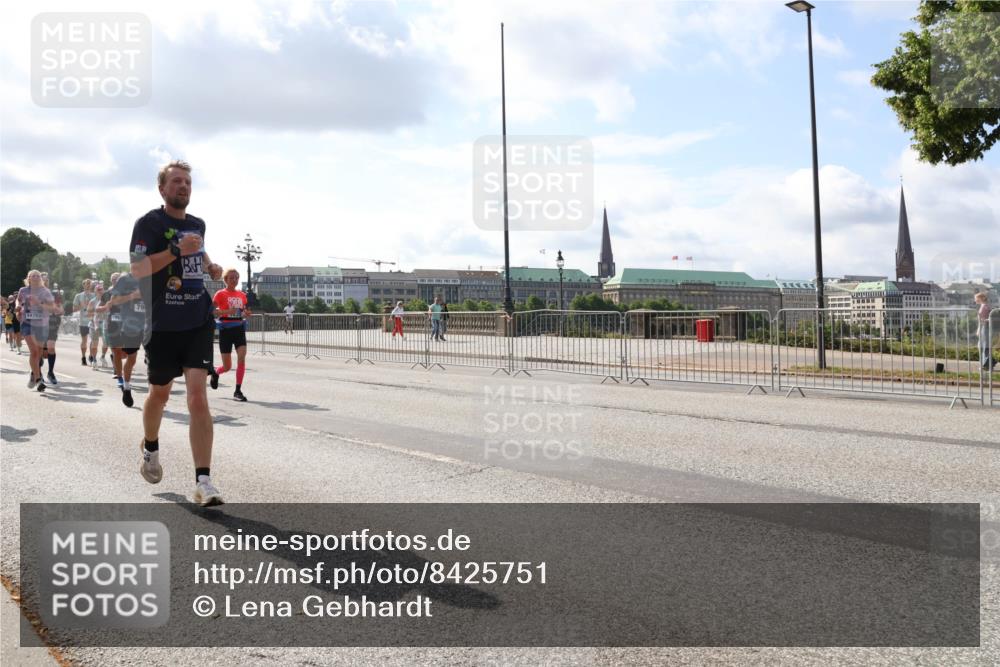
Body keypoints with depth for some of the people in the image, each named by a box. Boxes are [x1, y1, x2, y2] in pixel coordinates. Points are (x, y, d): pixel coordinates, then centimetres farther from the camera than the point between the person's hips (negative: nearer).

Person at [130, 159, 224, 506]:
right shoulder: (149, 223, -5)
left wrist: (210, 266, 12)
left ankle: (203, 481, -11)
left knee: (198, 395, -9)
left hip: (198, 321, 3)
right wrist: (177, 250, -24)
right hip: (163, 323, -3)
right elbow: (137, 269, -16)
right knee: (160, 392, 14)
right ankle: (150, 448, 46)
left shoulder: (197, 224, 13)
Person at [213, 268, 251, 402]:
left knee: (242, 358, -15)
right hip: (226, 329, -3)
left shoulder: (242, 295, 10)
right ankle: (215, 373, 38)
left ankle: (238, 391, -9)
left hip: (239, 329, 4)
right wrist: (227, 311, -24)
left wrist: (246, 314, -3)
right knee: (227, 366, 3)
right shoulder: (221, 294, -4)